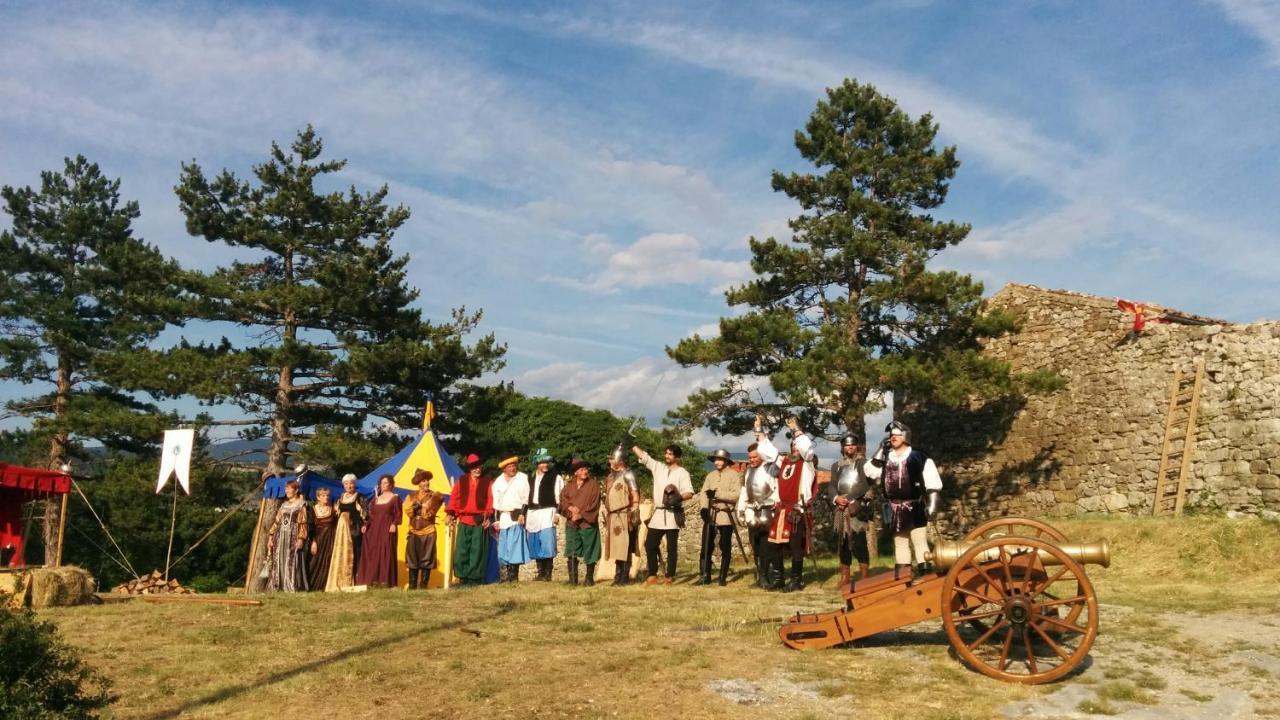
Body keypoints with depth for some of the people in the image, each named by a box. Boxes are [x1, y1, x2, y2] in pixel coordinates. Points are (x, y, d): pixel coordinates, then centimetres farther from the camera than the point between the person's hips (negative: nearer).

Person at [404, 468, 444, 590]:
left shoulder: (434, 496, 2)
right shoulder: (412, 496, 12)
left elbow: (430, 513, -8)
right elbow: (408, 511, -2)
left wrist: (419, 507, -8)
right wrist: (417, 507, -17)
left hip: (428, 532, -2)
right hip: (413, 532, 2)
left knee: (426, 560, -1)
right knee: (412, 559, 3)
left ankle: (423, 586, 5)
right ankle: (412, 586, 10)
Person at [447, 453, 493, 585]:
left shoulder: (488, 482, 7)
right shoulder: (461, 481, 12)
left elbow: (491, 501, 2)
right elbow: (454, 499, 9)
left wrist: (488, 516, -9)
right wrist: (452, 513, -3)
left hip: (480, 522, -2)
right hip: (464, 521, 2)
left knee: (477, 551, -1)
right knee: (461, 551, 0)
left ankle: (475, 578, 6)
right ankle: (463, 578, 8)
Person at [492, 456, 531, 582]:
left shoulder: (523, 478, 3)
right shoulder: (498, 481, 14)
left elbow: (526, 499, -2)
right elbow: (495, 502, 14)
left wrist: (522, 514, -11)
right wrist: (496, 519, 7)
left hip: (517, 517, -3)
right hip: (503, 518, 3)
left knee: (515, 547, -7)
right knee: (502, 548, 0)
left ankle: (513, 576, -1)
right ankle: (503, 577, 2)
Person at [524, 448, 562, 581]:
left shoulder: (555, 477, 2)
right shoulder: (530, 478, 16)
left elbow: (560, 497, -3)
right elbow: (526, 497, 18)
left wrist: (557, 513, -12)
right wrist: (523, 513, 11)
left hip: (547, 513, -5)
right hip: (532, 514, 5)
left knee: (547, 544, -11)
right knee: (535, 545, 6)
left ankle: (548, 573, -4)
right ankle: (540, 572, 16)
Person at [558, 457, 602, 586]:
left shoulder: (594, 485, 3)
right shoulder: (569, 486, 16)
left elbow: (593, 503, -6)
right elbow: (562, 499, 4)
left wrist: (581, 515, -12)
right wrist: (570, 508, -15)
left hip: (588, 523, -3)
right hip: (571, 524, 3)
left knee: (589, 552, 1)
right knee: (572, 552, -2)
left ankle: (589, 578, 12)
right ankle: (573, 579, 1)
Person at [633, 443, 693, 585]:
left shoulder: (682, 473, -3)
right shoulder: (658, 467, 11)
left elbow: (689, 492, -12)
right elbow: (643, 456, 9)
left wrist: (679, 497, -31)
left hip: (673, 514, -5)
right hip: (658, 513, 5)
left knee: (671, 547, -1)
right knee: (650, 544, 4)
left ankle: (670, 577, 5)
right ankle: (652, 576, 13)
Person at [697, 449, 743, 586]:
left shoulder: (734, 475, -2)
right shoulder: (710, 475, 14)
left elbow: (737, 494, -14)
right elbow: (704, 493, 4)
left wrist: (717, 494, -18)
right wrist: (704, 508, -14)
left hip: (726, 516, -4)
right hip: (710, 515, 4)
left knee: (725, 548, 3)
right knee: (706, 547, 1)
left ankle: (723, 577, 12)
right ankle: (704, 576, 6)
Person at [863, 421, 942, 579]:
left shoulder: (919, 458, -3)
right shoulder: (885, 458, 10)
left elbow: (933, 484, -4)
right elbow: (869, 471, -1)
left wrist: (931, 506, -13)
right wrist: (881, 450, -3)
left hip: (914, 508, -5)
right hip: (895, 510, 5)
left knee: (919, 542, -7)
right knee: (899, 543, 12)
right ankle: (902, 578, 20)